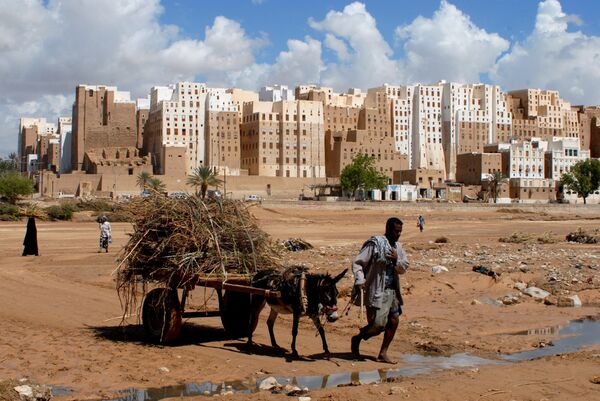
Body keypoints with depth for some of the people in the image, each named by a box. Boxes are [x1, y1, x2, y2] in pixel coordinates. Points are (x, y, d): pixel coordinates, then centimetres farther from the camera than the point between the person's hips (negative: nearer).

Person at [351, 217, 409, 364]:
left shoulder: (397, 247, 11)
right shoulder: (374, 244, -12)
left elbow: (403, 268, 11)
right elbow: (357, 263, -13)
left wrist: (396, 260, -10)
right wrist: (360, 281, -26)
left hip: (392, 290, 8)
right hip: (377, 292, -8)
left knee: (394, 321, 6)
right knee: (378, 325, -9)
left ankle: (383, 354, 17)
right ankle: (357, 339, 19)